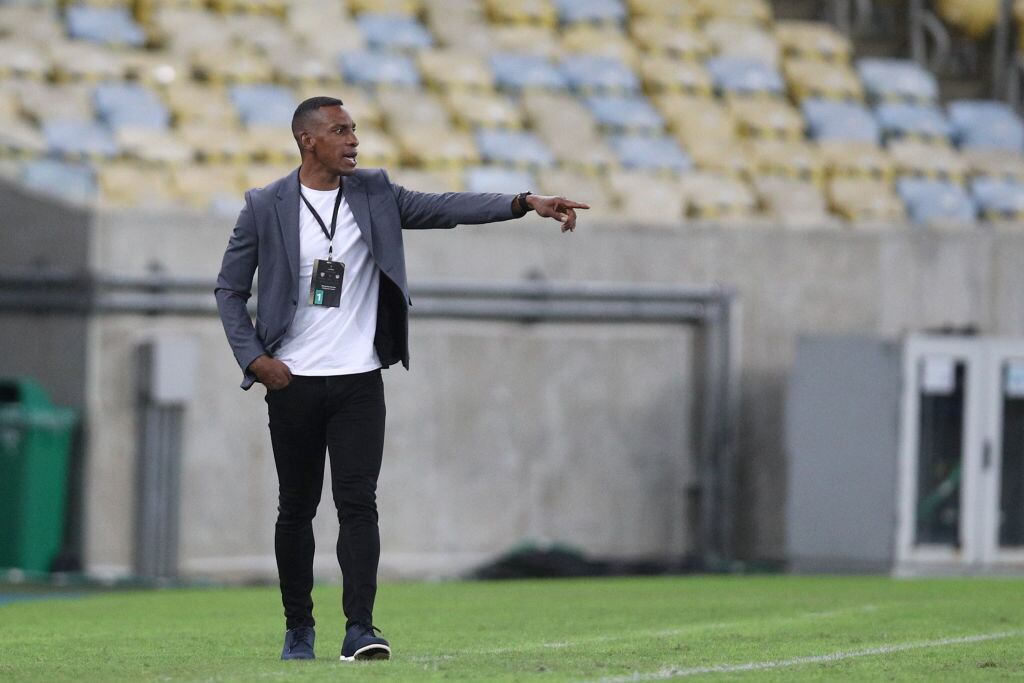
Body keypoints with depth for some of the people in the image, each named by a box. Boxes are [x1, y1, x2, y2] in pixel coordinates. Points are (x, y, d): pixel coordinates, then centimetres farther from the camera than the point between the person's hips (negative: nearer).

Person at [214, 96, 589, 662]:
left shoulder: (374, 193, 4)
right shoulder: (265, 207, -1)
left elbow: (446, 208, -4)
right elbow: (230, 290, 4)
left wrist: (525, 203, -17)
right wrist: (254, 359, -7)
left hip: (358, 381, 1)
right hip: (292, 382, -1)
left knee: (358, 503, -9)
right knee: (296, 508, 7)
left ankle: (360, 630, -14)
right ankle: (298, 630, 20)